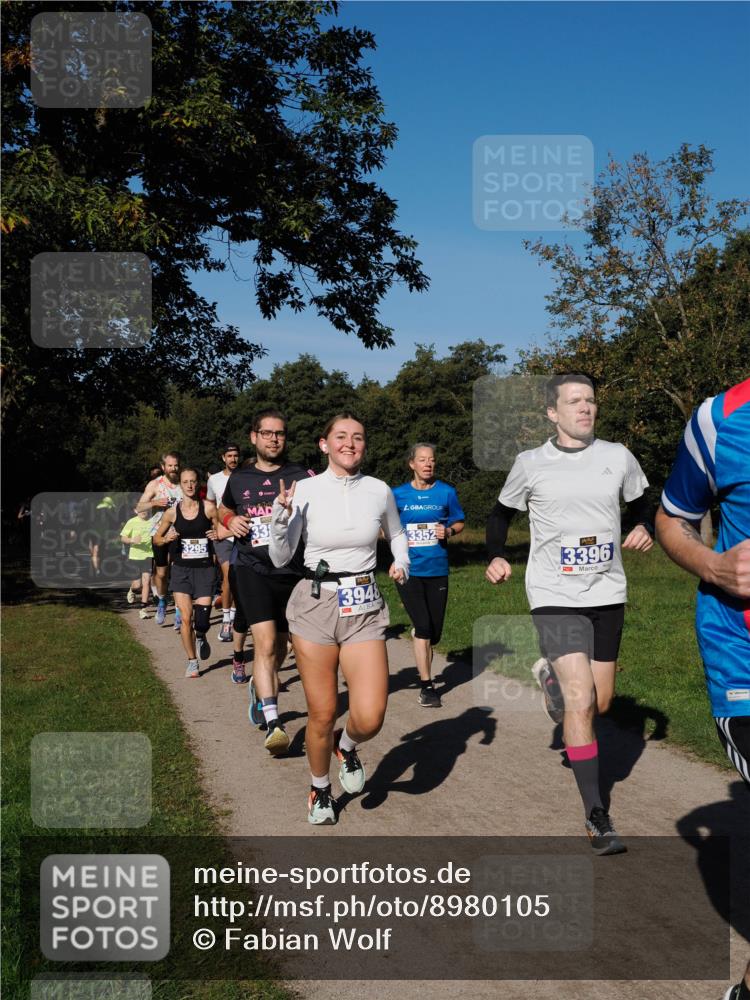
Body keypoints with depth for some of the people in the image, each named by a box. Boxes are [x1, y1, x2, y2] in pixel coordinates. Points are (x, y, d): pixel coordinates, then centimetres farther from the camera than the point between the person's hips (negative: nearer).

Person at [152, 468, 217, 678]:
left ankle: (201, 637, 30)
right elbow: (156, 538, 12)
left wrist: (218, 534, -15)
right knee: (185, 617, -2)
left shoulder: (209, 508, -3)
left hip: (205, 568, -1)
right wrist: (166, 539, -9)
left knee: (202, 618, -8)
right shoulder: (172, 512, 2)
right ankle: (192, 662, 16)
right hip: (181, 568, 1)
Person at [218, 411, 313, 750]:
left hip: (291, 570, 1)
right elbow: (224, 508, 28)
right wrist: (230, 520, 5)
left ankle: (260, 688, 46)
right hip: (252, 568, -1)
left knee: (279, 647, 16)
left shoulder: (302, 477, 0)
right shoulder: (238, 479, 9)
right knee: (266, 641, -19)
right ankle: (273, 723, -21)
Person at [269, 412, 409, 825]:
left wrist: (402, 563, 2)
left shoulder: (379, 490, 1)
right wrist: (282, 513, -16)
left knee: (369, 718, -10)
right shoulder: (305, 490, -4)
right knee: (322, 714, 5)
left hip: (364, 609, 1)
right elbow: (280, 558, -1)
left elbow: (397, 535, 21)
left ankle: (346, 746, 27)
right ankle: (320, 790, 33)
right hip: (314, 605, -1)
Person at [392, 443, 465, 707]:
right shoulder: (398, 494, 2)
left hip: (437, 569, 2)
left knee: (434, 632, 9)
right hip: (409, 570, -2)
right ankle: (426, 685, -1)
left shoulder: (446, 492, 3)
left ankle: (424, 667, 39)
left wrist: (449, 530, -9)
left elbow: (459, 523, 13)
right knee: (423, 627, -12)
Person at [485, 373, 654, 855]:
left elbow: (642, 504, 17)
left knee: (601, 702, 12)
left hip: (608, 594, 4)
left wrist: (645, 529, -4)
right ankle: (597, 817, -3)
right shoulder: (530, 464, -3)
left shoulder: (619, 457, 2)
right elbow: (502, 513, 12)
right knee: (581, 703, -13)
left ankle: (552, 676, 45)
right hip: (555, 597, -3)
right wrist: (497, 556, -5)